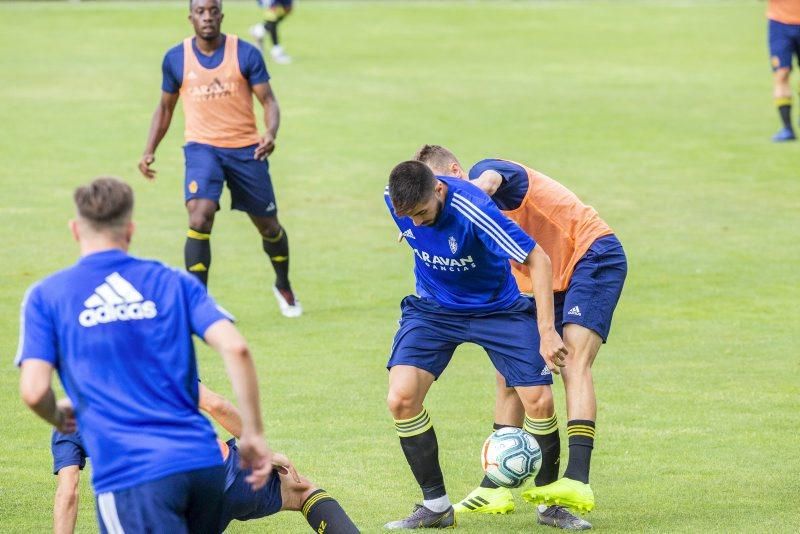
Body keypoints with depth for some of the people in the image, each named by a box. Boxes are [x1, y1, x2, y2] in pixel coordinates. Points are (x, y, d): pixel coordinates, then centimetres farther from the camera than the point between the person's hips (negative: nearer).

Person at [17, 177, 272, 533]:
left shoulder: (46, 296, 6)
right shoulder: (174, 283, 12)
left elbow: (34, 391, -3)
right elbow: (235, 347, -2)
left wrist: (59, 418, 20)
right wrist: (253, 434, 4)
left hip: (130, 474, -3)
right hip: (205, 462, 3)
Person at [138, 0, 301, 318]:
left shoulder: (246, 54, -5)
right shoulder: (175, 58, 1)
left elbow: (268, 101, -5)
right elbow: (165, 107, 14)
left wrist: (271, 133, -25)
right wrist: (150, 150, 4)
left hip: (245, 148, 0)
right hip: (202, 148, 0)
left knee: (268, 226, 12)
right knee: (199, 219, -23)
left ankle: (283, 286, 40)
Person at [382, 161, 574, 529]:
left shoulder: (472, 209, -33)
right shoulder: (396, 199, -17)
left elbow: (538, 260, -25)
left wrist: (547, 332, -27)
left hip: (497, 308, -3)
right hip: (432, 309, 3)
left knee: (540, 402, -13)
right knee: (401, 399, -17)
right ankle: (435, 506, -1)